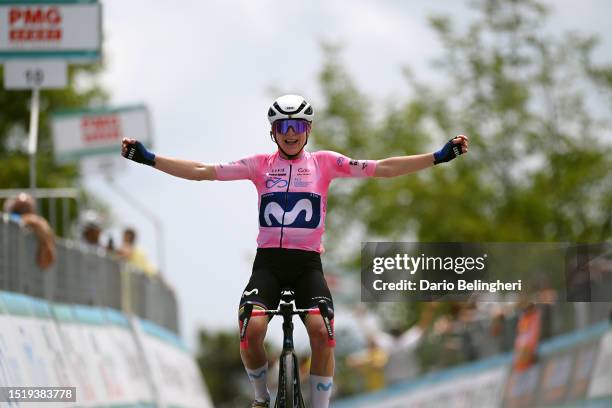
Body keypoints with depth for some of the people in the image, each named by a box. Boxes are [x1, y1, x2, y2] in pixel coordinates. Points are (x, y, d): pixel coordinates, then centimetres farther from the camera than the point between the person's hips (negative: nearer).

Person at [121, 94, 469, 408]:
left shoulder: (324, 162, 8)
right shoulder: (260, 165, 8)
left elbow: (383, 168, 2)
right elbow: (203, 171, 5)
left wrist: (440, 157, -6)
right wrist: (147, 158, -3)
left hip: (307, 264, 0)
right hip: (268, 262, 0)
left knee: (322, 331, -26)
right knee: (252, 329, -24)